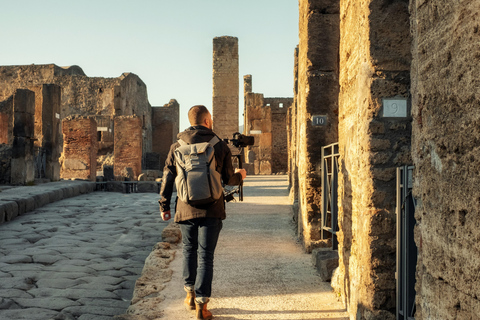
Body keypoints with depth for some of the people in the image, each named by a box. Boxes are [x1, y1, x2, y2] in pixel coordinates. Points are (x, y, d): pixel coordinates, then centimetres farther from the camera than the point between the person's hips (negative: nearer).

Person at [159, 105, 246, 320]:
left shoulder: (178, 146, 5)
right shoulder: (220, 146, 1)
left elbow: (168, 177, 4)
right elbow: (228, 179, 5)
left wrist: (164, 205, 12)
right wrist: (240, 176, 28)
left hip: (186, 208, 2)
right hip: (212, 209, -2)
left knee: (189, 250, 20)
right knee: (205, 255, 1)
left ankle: (190, 294, 27)